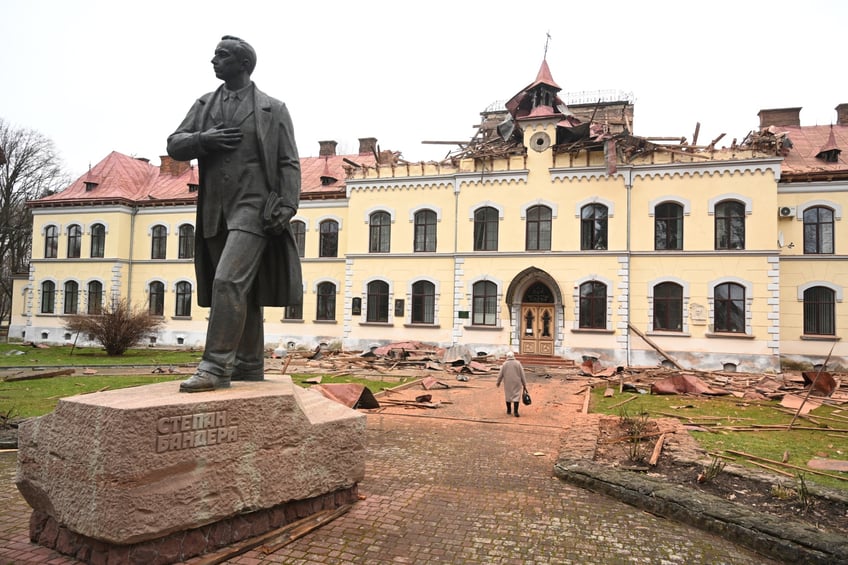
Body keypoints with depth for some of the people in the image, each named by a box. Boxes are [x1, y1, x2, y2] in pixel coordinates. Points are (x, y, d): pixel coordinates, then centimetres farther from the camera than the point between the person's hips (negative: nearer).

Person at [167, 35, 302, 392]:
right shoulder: (204, 105, 17)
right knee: (242, 291, 10)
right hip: (215, 212, 6)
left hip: (254, 208, -5)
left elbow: (289, 164, -1)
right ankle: (249, 366, 19)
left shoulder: (273, 109, 4)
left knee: (229, 281, -20)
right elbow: (174, 146, 12)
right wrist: (204, 139, -8)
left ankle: (216, 366, -16)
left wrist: (287, 206, -14)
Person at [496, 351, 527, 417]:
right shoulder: (518, 363, -5)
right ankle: (515, 411, -11)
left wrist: (498, 382, 16)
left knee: (508, 396, 15)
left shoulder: (505, 364, -4)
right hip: (516, 383, -1)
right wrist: (524, 384, 3)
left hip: (507, 383, 1)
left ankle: (509, 410, 25)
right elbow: (522, 374, -4)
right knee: (516, 396, -1)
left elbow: (500, 374, 0)